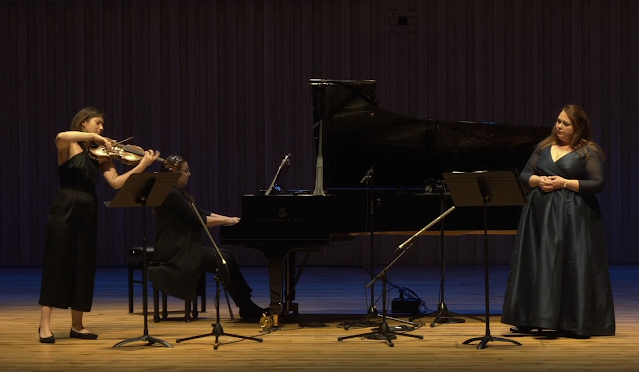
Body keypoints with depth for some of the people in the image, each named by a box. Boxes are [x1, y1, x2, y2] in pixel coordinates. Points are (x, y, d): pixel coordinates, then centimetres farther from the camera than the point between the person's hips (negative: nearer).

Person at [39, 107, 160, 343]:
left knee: (83, 268, 7)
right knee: (57, 265, -6)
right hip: (65, 211, -5)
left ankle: (77, 326, 15)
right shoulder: (69, 147, -2)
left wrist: (141, 166, -13)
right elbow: (60, 137, -28)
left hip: (88, 214, 5)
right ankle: (45, 325, -4)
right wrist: (93, 137, -26)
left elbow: (116, 182, -2)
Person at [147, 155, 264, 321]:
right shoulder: (171, 194, -15)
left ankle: (247, 306, -6)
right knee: (223, 260, -19)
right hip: (176, 253, -10)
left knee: (225, 257, -3)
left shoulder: (179, 193, 18)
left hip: (185, 248, 10)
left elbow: (202, 213, 16)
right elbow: (197, 221, -17)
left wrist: (229, 219, 6)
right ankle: (248, 309, -14)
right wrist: (227, 221, -10)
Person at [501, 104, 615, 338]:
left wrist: (564, 183, -16)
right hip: (540, 214, 5)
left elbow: (597, 184, -9)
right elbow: (524, 174, 14)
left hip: (573, 216, -5)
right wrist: (538, 180, -8)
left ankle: (573, 323, 0)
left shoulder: (589, 151, -2)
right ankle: (529, 319, 10)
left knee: (572, 267, -6)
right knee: (536, 265, 5)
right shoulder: (544, 147, 13)